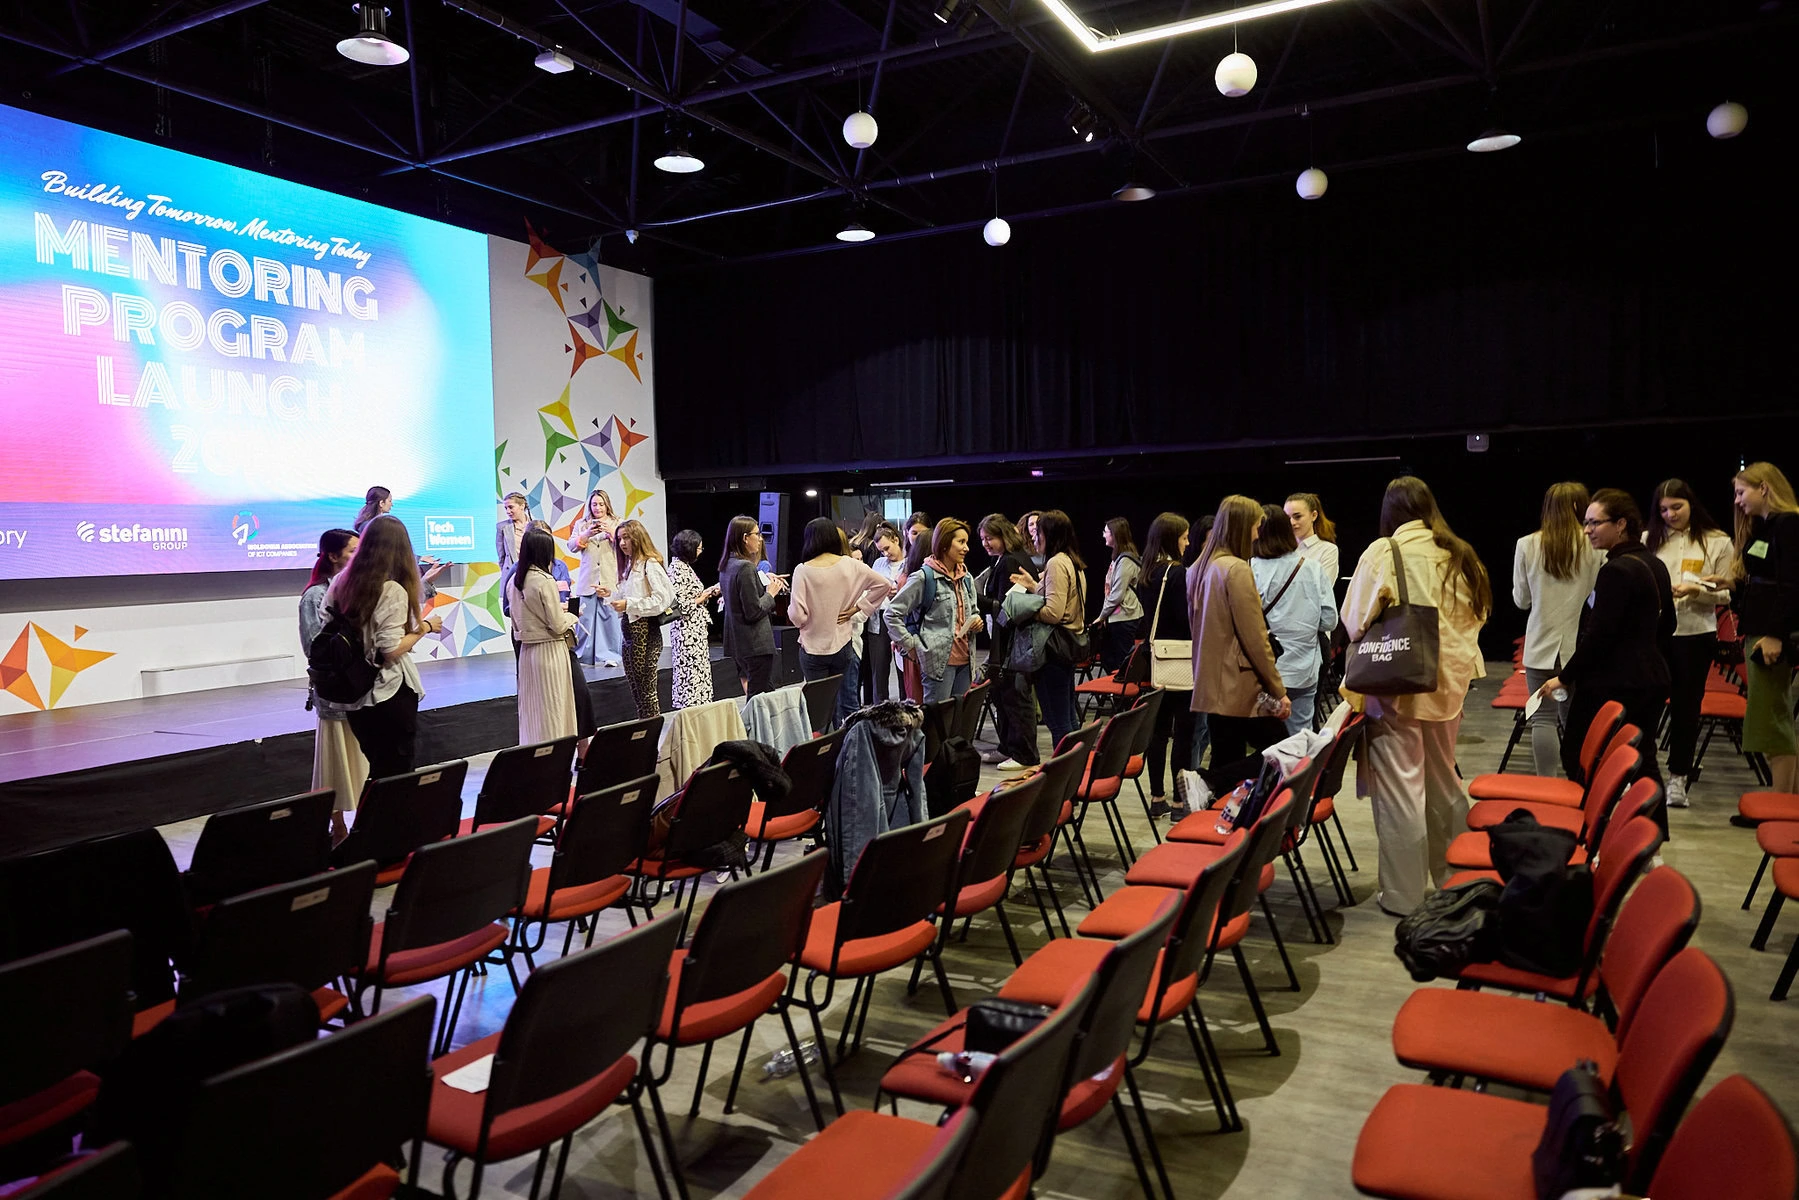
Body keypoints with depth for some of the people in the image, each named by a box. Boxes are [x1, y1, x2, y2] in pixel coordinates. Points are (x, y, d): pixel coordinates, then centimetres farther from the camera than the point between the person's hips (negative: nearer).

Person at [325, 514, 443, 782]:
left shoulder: (340, 583, 4)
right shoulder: (393, 591, -16)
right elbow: (391, 649, -19)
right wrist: (425, 627, -6)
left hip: (354, 699, 7)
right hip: (390, 696, -7)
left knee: (377, 773, 17)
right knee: (397, 774, 4)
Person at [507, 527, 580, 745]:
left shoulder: (514, 580, 4)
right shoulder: (545, 581, -17)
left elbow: (515, 618, 12)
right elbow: (558, 626, -16)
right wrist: (570, 616, 5)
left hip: (526, 650, 7)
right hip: (549, 652, -7)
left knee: (531, 709, 14)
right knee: (553, 710, 2)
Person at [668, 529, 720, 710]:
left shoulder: (684, 566, 14)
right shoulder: (677, 569, -16)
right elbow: (683, 606, -20)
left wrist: (707, 592, 6)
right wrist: (706, 595, -10)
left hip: (696, 629, 10)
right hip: (688, 632, -10)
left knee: (699, 673, 12)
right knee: (692, 674, -6)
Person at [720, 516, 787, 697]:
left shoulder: (727, 565, 8)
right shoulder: (746, 567, -19)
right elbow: (754, 612, -20)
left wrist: (764, 579, 11)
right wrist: (770, 593, -5)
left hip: (736, 642, 9)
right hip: (756, 645, -9)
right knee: (762, 694, -4)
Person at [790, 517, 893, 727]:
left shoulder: (803, 570, -13)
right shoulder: (850, 565, -4)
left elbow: (797, 616, -16)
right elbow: (884, 585, 3)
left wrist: (790, 608, 6)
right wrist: (857, 607, 5)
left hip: (813, 648, -3)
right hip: (842, 645, 3)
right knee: (845, 703, 14)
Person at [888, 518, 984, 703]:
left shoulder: (966, 578, 13)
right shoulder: (924, 577, -9)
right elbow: (892, 613, -8)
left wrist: (977, 621, 5)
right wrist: (912, 645, -10)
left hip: (965, 659, 7)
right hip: (939, 660, -7)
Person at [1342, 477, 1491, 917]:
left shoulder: (1383, 553, -12)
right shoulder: (1458, 555, 5)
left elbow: (1356, 621, -13)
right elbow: (1476, 615, 13)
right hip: (1449, 683, 6)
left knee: (1400, 790, 1)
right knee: (1443, 782, 20)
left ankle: (1403, 894, 6)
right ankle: (1454, 878, 32)